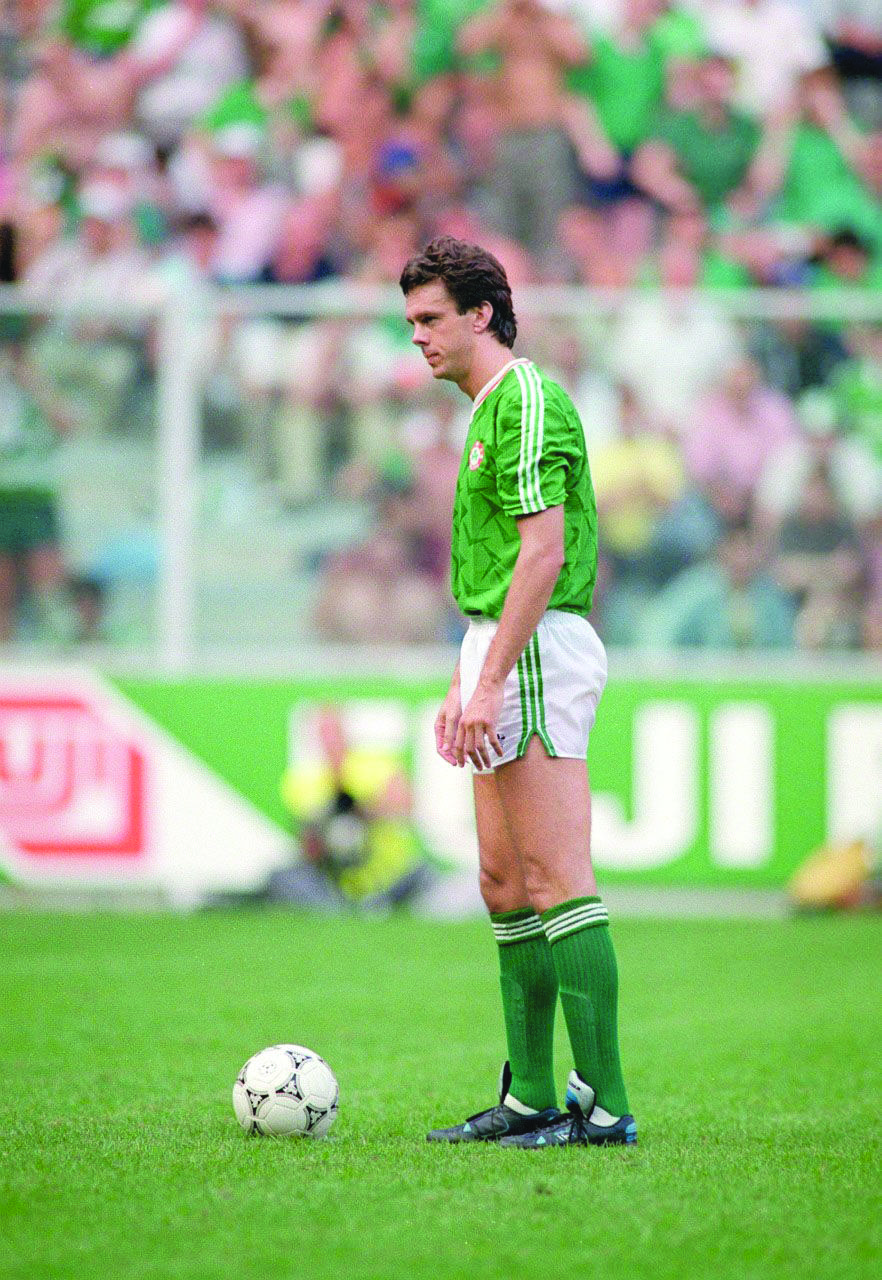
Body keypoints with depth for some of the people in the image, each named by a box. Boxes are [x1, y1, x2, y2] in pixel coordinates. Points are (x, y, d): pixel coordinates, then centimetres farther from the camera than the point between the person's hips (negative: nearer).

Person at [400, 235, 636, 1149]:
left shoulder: (526, 401, -12)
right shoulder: (489, 410, 20)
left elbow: (543, 552, -20)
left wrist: (490, 680, -23)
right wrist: (461, 684, 23)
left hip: (535, 657, -11)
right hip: (506, 653, 11)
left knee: (557, 883, -12)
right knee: (506, 883, 11)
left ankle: (602, 1101, -13)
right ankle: (530, 1097, 14)